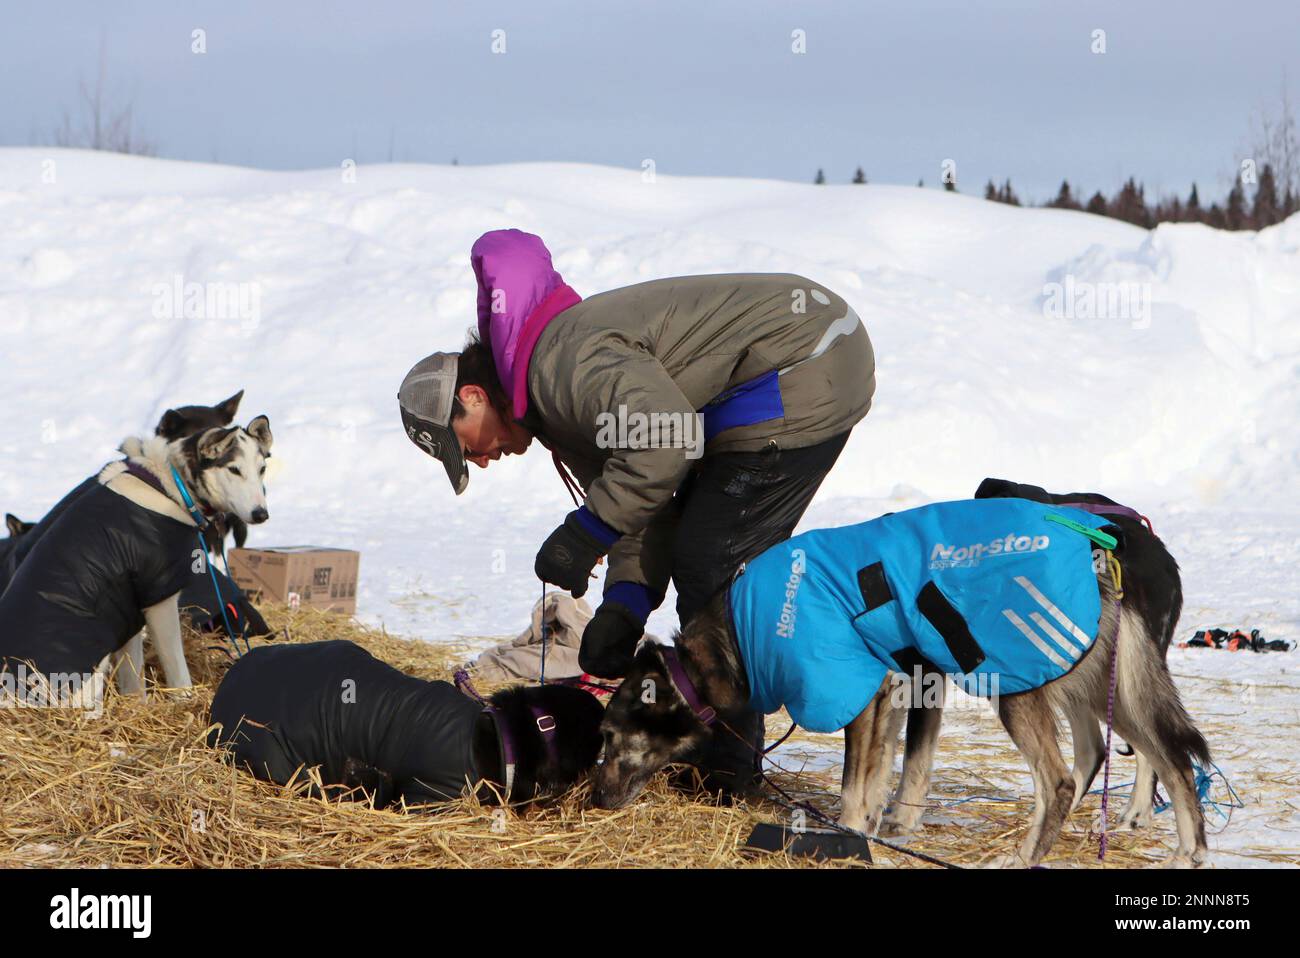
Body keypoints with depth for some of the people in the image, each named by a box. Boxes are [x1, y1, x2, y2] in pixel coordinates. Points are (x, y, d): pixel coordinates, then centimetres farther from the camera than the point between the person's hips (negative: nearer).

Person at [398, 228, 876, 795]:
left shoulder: (560, 364, -18)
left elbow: (666, 437, -31)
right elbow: (644, 513, 12)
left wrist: (585, 534, -23)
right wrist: (624, 604, -2)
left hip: (805, 368, -11)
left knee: (708, 564, -8)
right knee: (725, 560, 16)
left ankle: (725, 769, -3)